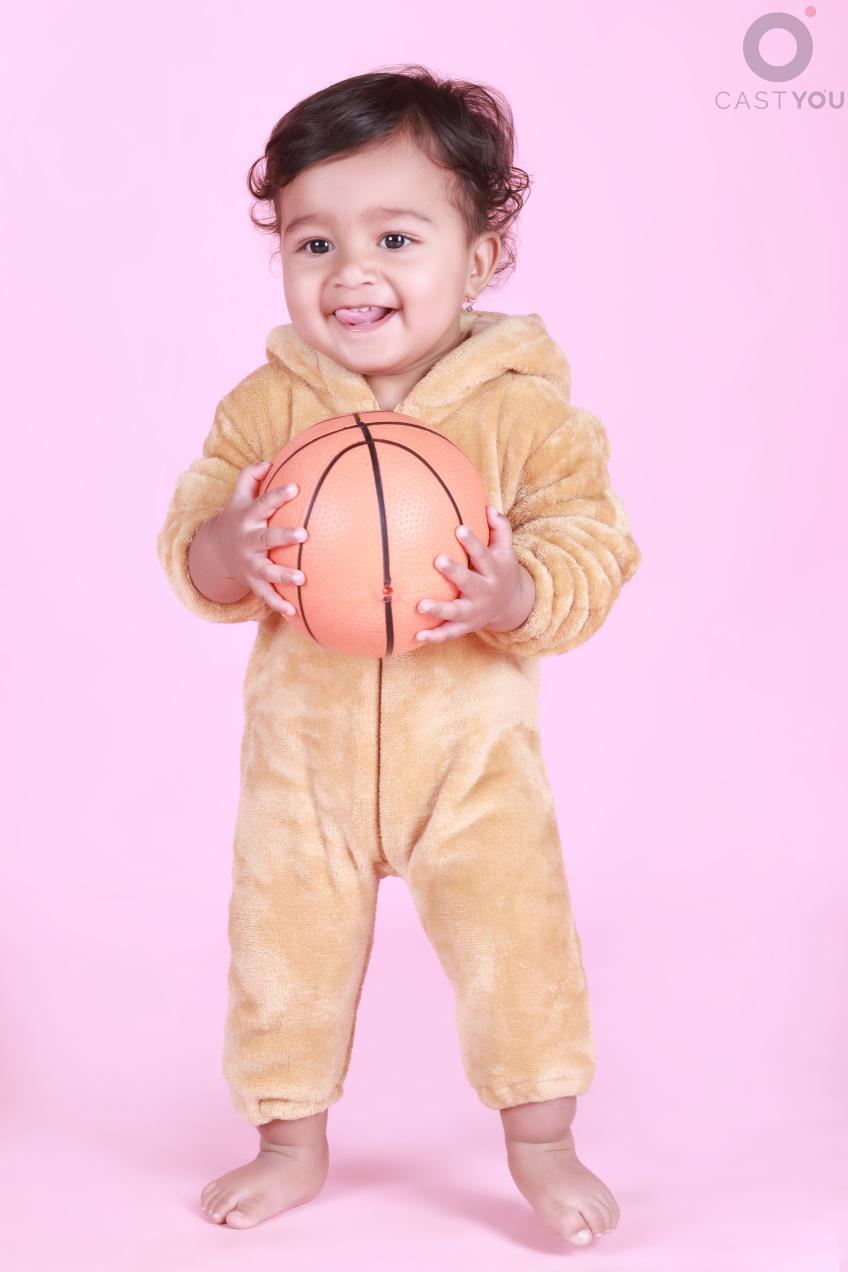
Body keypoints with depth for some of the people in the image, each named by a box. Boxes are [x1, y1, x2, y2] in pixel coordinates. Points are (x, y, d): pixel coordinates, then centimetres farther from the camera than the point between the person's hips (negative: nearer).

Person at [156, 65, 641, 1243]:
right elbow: (187, 551, -5)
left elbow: (596, 552, -11)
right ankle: (293, 1141, 33)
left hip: (471, 740, -2)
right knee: (285, 944, 10)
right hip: (303, 741, 2)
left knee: (517, 938, -1)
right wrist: (230, 550, -29)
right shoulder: (265, 406, -6)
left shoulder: (527, 409, -11)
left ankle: (543, 1143, 23)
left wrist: (517, 594, -33)